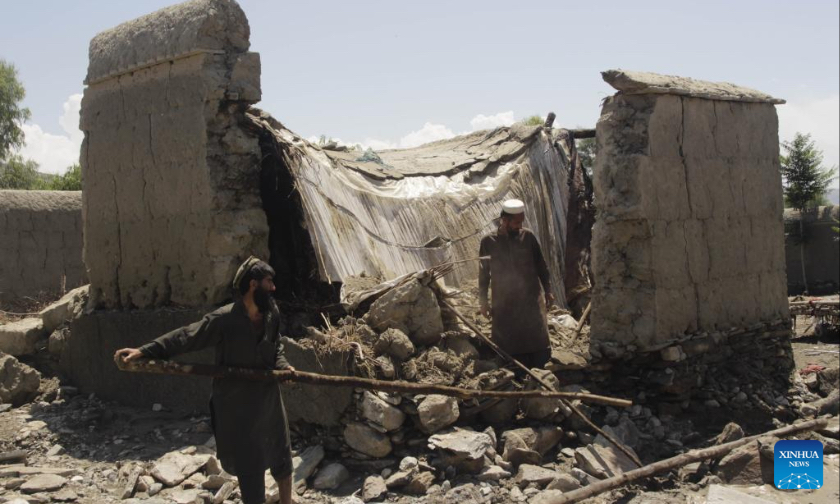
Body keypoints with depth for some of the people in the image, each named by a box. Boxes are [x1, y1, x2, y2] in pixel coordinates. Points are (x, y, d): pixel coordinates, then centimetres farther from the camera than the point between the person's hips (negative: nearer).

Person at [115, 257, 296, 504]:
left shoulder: (272, 313, -4)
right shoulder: (224, 319, -22)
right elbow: (186, 337, -21)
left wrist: (283, 366, -10)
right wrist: (145, 351, -28)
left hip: (269, 396, 6)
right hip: (237, 404, -5)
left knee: (281, 455, 19)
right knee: (249, 466, 6)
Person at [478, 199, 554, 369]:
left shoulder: (528, 237, 0)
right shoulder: (488, 242, -2)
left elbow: (541, 266, 9)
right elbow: (483, 273, 5)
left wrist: (548, 290, 7)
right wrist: (483, 301, 4)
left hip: (530, 298, 1)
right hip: (503, 303, 0)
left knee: (539, 343, -2)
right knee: (509, 345, 4)